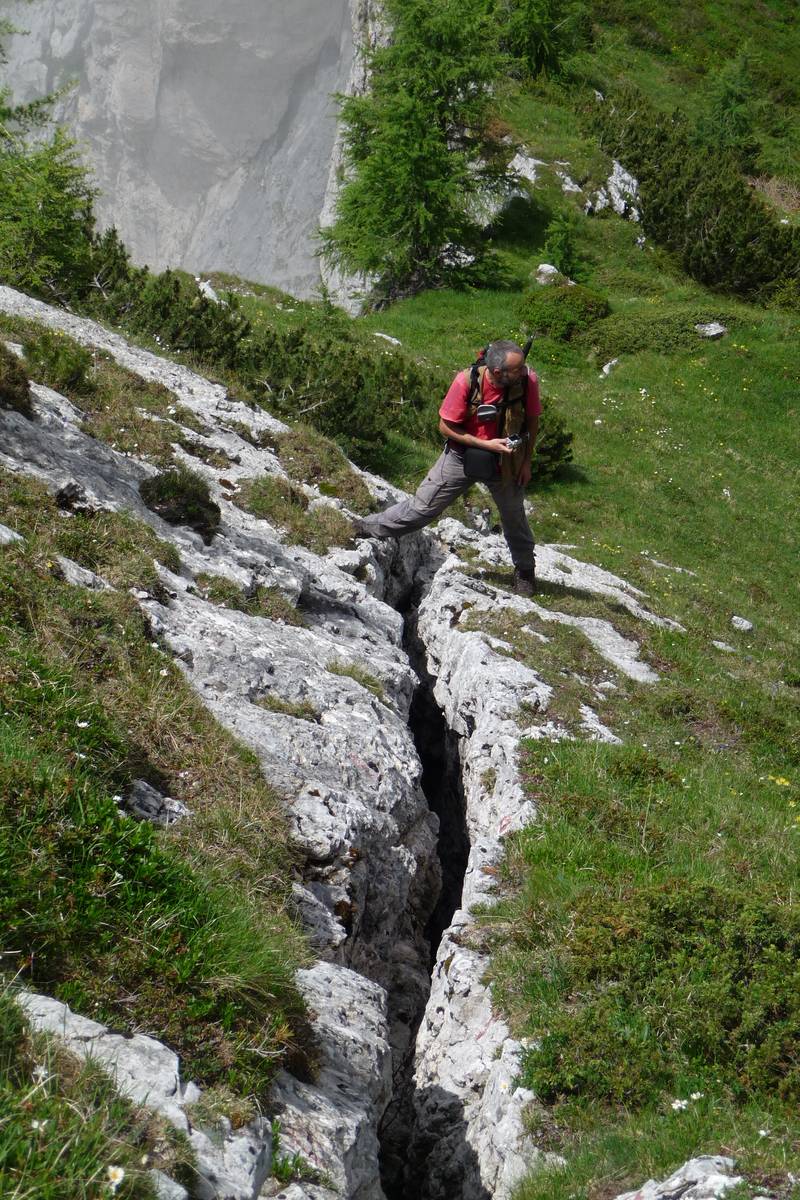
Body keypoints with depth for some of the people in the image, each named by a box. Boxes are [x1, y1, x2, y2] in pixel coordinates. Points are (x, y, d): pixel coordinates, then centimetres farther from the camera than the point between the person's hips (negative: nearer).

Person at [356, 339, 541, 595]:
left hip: (505, 461, 2)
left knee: (515, 516, 17)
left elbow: (532, 420, -5)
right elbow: (446, 426, -18)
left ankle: (525, 569, 40)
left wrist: (526, 461, -2)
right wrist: (486, 444, -24)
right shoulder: (467, 381, -29)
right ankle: (370, 529, 22)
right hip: (463, 455, -2)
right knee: (423, 507, 4)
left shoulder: (528, 380, -24)